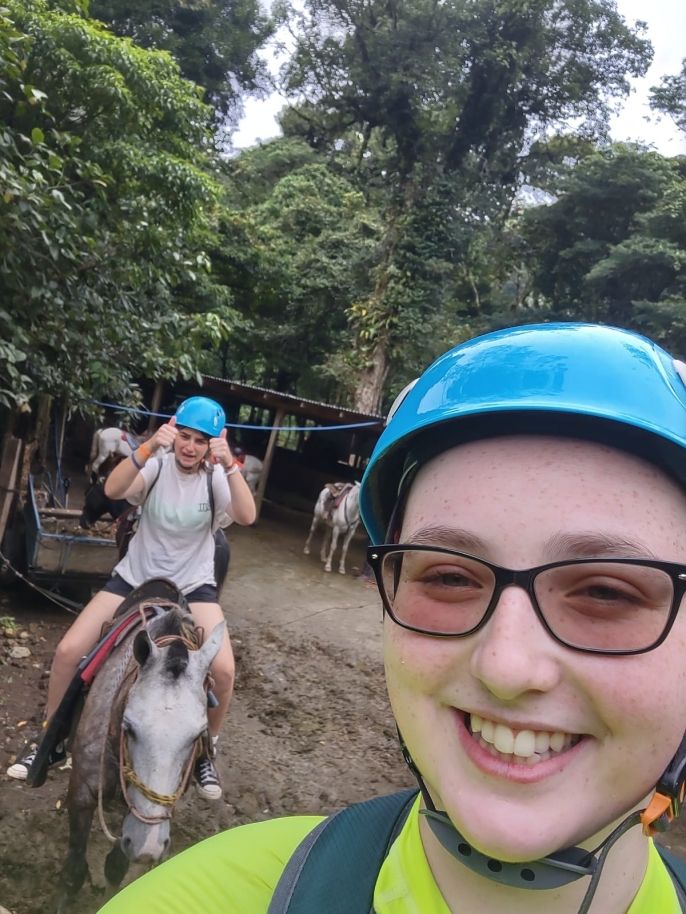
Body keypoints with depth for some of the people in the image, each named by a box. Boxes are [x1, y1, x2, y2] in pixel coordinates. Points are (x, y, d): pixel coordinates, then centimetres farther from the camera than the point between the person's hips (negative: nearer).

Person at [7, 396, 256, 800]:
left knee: (223, 669, -19)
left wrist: (230, 465, -41)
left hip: (192, 586, -1)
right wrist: (147, 448, -43)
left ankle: (206, 750, 9)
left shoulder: (216, 477, -11)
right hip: (135, 579, 1)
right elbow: (113, 490, -29)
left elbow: (247, 516, -29)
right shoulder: (159, 463, -11)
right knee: (68, 651, -9)